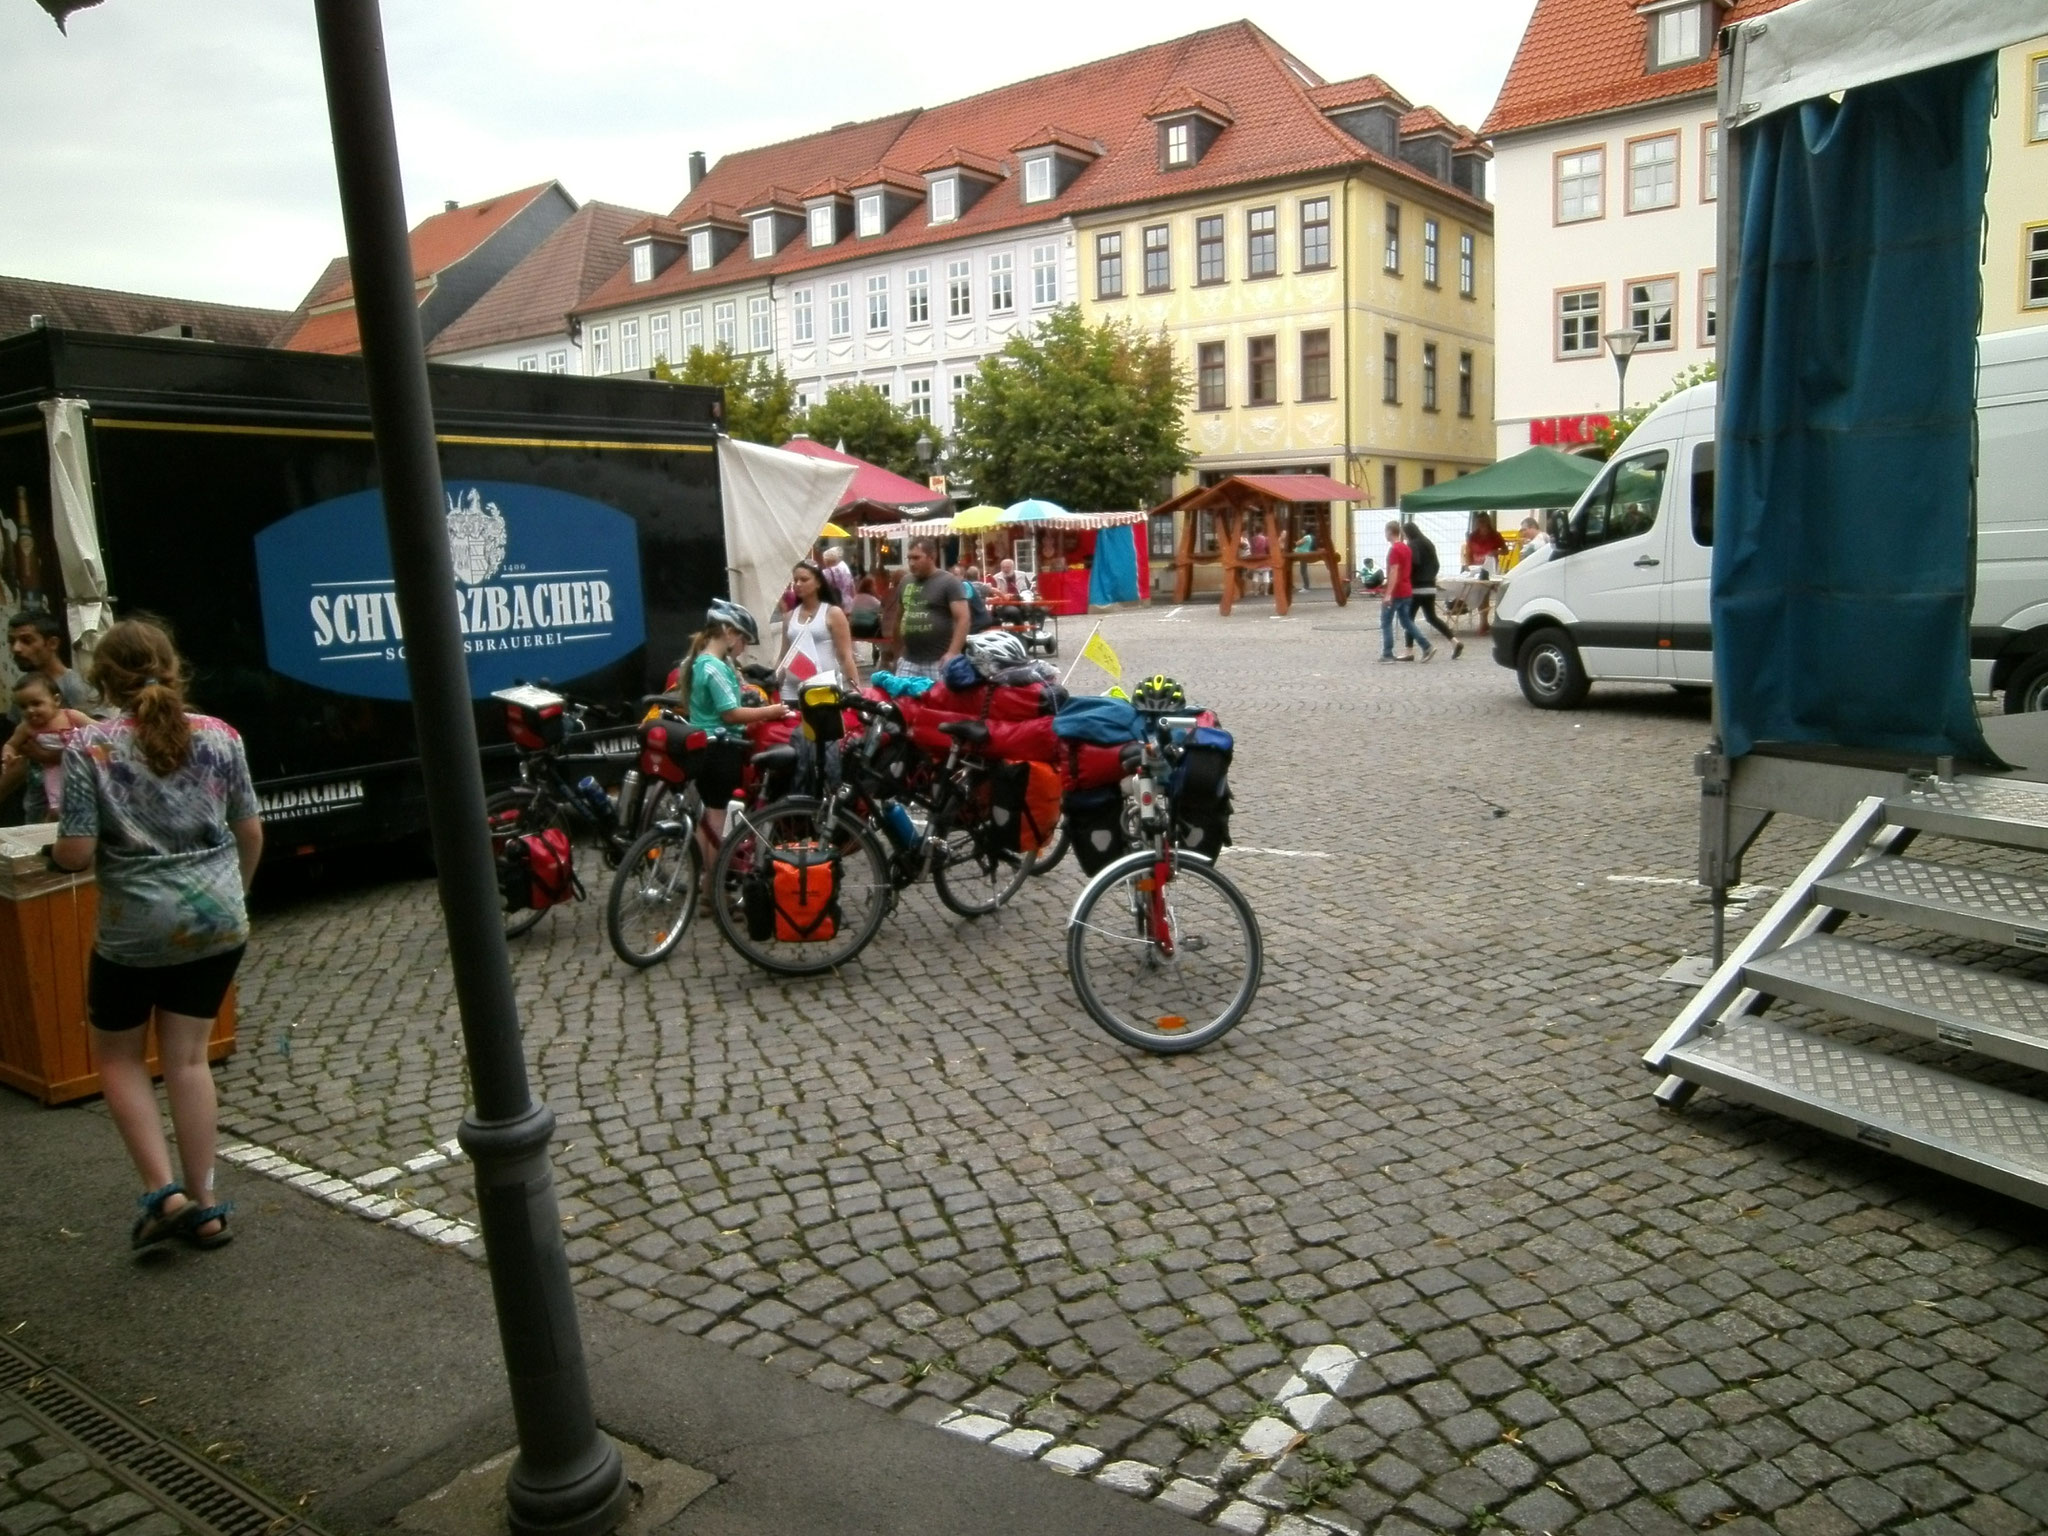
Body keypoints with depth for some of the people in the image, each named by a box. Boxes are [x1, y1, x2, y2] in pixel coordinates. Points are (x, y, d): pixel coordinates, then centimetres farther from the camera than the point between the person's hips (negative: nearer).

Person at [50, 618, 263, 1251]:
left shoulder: (89, 747, -10)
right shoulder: (219, 736, -1)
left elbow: (75, 854, -12)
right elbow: (250, 834, 6)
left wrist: (61, 840, 11)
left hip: (135, 928, -3)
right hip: (218, 920, 3)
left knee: (119, 1057, 18)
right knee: (188, 1058, 12)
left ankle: (162, 1191, 8)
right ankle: (203, 1207, 15)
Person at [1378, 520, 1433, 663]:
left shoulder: (1394, 550, -15)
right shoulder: (1407, 548, 13)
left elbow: (1394, 572, -21)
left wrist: (1388, 594, -25)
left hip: (1396, 593, -9)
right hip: (1407, 592, 9)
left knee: (1386, 622, 1)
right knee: (1407, 621, 13)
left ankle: (1387, 654, 1)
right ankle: (1427, 647, 4)